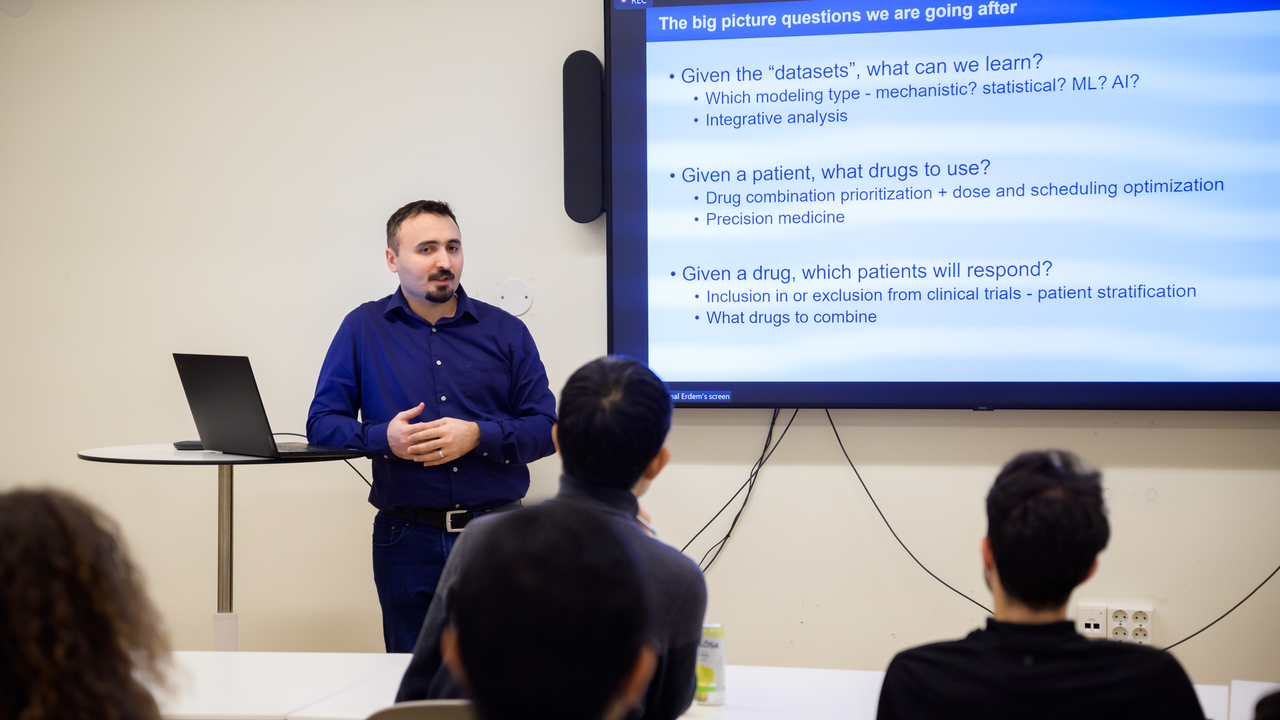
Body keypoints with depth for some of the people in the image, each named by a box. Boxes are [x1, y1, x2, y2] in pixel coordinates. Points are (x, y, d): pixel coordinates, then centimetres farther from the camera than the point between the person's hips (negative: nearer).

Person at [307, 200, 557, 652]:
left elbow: (546, 428, 3)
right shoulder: (364, 328, 7)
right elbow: (322, 424, 3)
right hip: (408, 542, 0)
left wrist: (477, 436, -14)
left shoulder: (506, 331, 8)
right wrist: (384, 438, -16)